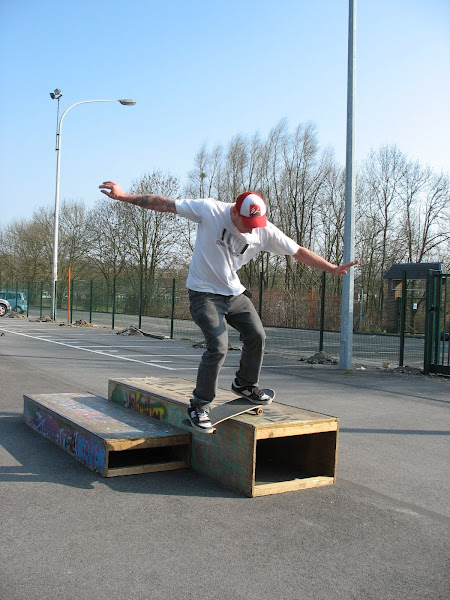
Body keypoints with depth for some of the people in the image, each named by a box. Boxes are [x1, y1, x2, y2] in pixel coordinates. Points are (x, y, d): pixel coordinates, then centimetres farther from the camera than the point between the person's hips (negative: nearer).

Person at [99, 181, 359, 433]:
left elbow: (299, 251, -1)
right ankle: (199, 406, -2)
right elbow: (164, 204, -14)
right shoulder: (210, 210, -18)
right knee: (218, 347, -18)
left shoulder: (265, 231, -9)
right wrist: (124, 196, -16)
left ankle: (245, 384, 28)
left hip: (235, 292, 5)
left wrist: (333, 268, -2)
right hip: (205, 293, -5)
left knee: (257, 336, -1)